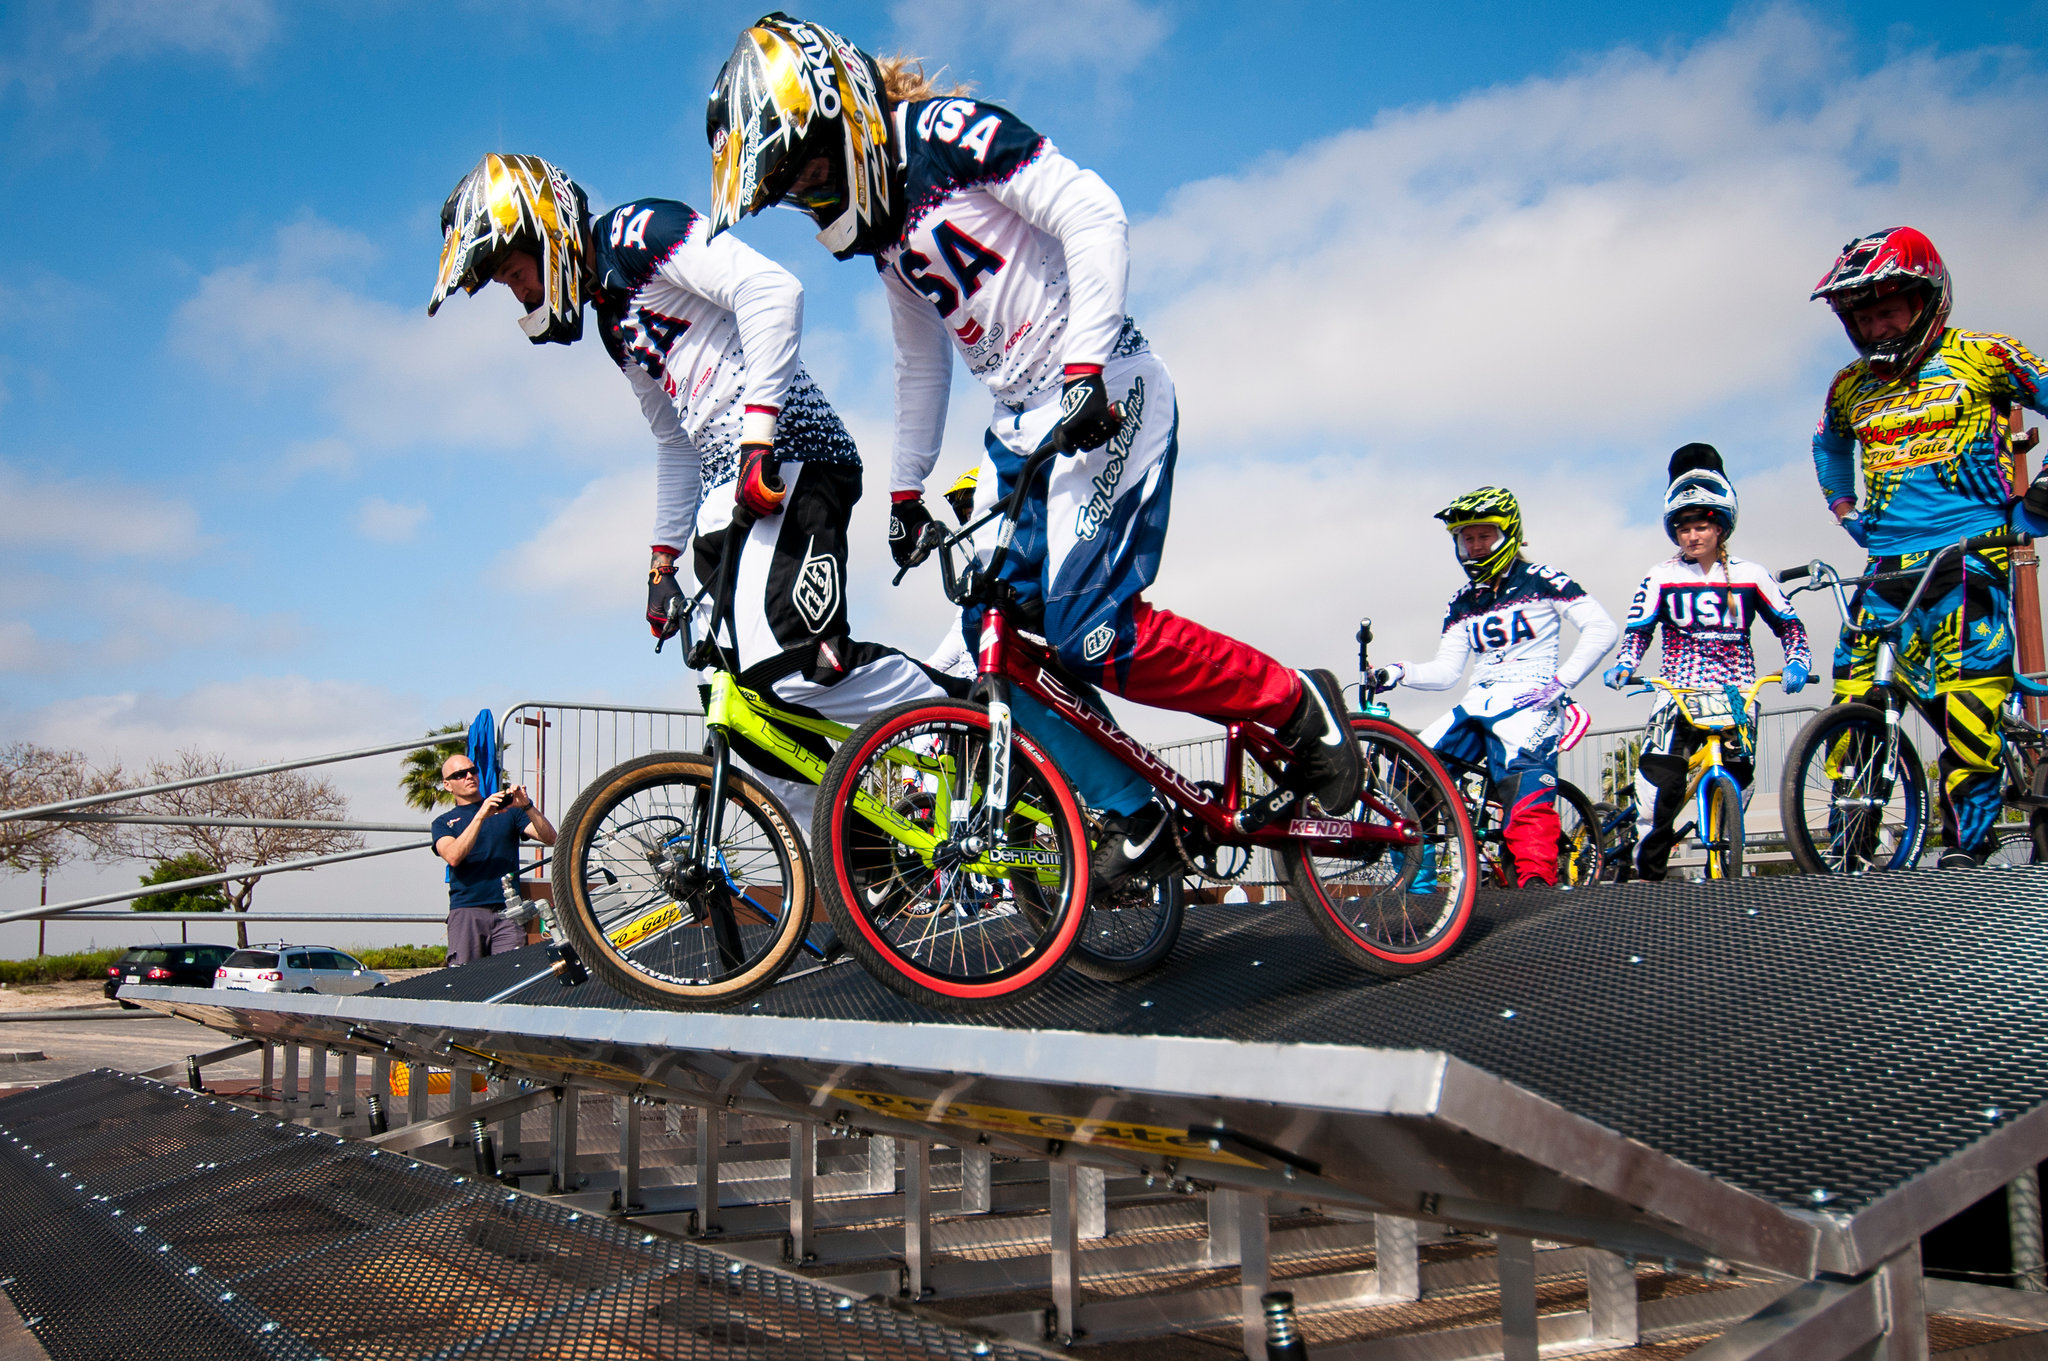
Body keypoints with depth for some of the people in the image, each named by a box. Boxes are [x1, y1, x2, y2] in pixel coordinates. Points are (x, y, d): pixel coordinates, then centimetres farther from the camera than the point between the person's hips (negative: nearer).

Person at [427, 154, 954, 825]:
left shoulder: (638, 232, -2)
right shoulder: (611, 315, 27)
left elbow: (772, 291, -17)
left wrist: (759, 439, -23)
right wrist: (663, 561, 27)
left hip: (785, 459, -10)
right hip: (728, 493, 10)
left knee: (783, 663, -27)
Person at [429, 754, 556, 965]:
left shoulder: (507, 810, 18)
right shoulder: (443, 822, 15)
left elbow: (549, 838, 5)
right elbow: (453, 856, -6)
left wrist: (527, 806, -10)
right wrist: (480, 815, -14)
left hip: (507, 911, 1)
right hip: (466, 911, -1)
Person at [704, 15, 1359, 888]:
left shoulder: (949, 133, -9)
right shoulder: (880, 224, 16)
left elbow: (1093, 215, -19)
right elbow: (921, 364, 25)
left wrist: (1085, 367, -27)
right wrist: (905, 489, 24)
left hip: (1103, 397, -9)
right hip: (1020, 424, 9)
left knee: (1093, 635, -18)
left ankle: (1299, 705, 1)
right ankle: (1131, 813, 11)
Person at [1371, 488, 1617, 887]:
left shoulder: (1541, 581, 2)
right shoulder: (1462, 603, 19)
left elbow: (1601, 629, -4)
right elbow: (1446, 670, 14)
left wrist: (1561, 680, -13)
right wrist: (1399, 672, -4)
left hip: (1529, 699, -6)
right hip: (1478, 703, 6)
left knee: (1523, 779, -31)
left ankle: (1536, 877, -35)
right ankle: (1416, 875, -3)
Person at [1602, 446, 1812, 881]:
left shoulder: (1750, 576, 7)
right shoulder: (1661, 578, 4)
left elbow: (1788, 623, 10)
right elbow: (1638, 631, 5)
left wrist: (1797, 662, -8)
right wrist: (1624, 666, -13)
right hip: (1679, 694, -1)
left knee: (1736, 785, -1)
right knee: (1658, 784, -17)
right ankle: (1649, 874, -8)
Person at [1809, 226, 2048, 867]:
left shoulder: (1982, 357, 1)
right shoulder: (1849, 389, 15)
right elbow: (1828, 446, 36)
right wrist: (1843, 508, 25)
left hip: (1970, 546, -4)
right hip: (1889, 559, 5)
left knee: (1969, 684, -18)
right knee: (1855, 694, -4)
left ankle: (1967, 839, -13)